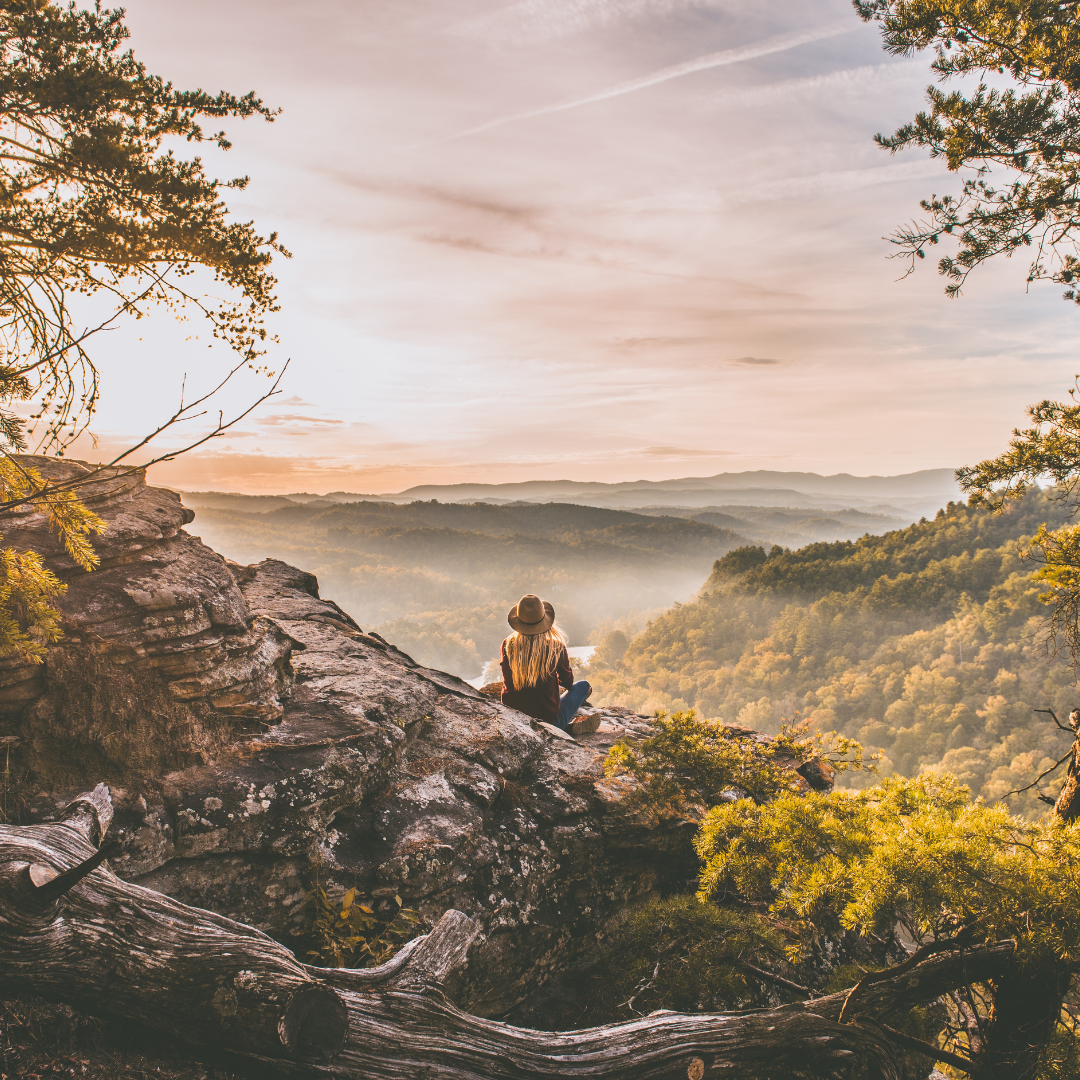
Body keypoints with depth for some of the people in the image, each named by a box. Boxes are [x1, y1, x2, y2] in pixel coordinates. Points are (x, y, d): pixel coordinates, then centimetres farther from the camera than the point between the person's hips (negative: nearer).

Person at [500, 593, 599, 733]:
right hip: (549, 719, -3)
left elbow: (508, 682, 7)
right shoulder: (556, 646, -13)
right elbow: (568, 682, 6)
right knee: (583, 686, 21)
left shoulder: (508, 645, -9)